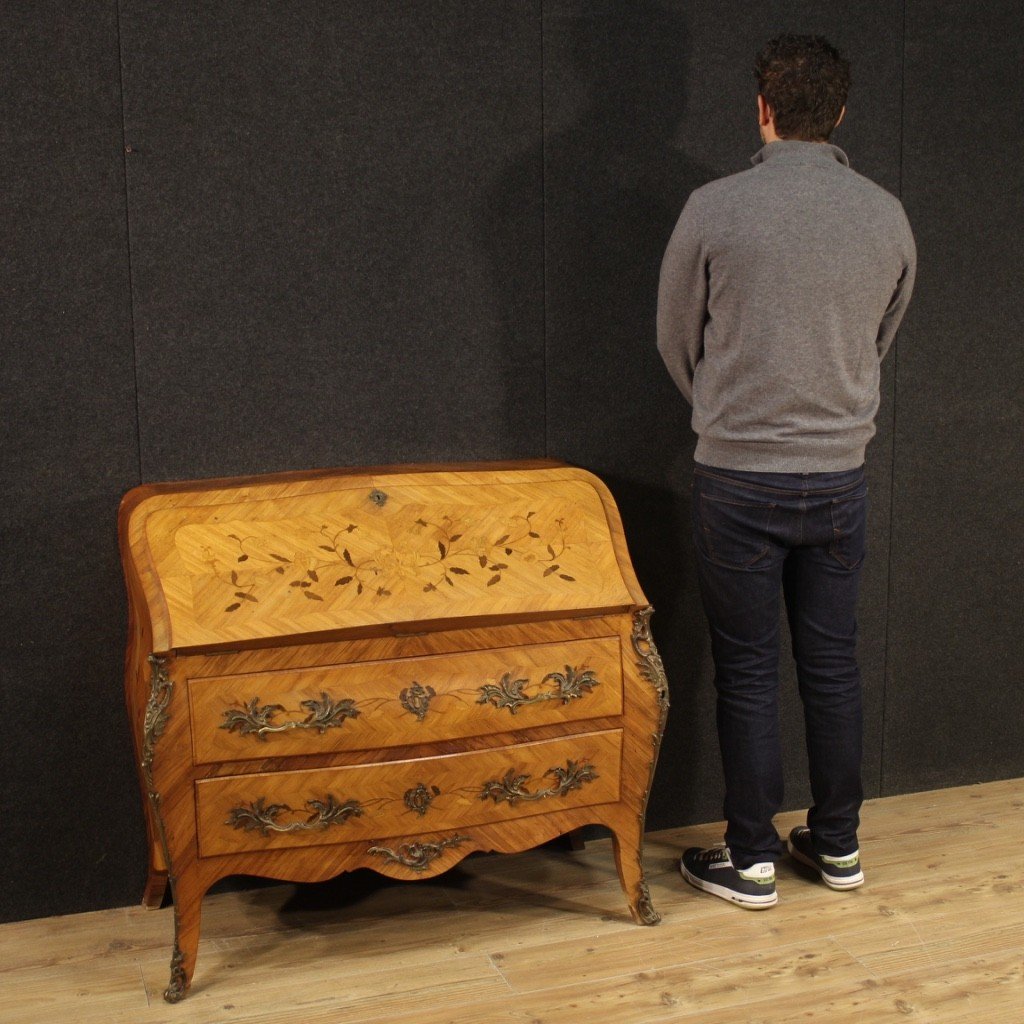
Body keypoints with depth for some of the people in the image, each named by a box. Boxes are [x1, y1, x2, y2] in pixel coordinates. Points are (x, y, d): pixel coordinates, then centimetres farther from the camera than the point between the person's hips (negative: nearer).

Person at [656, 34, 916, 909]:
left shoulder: (715, 209, -11)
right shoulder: (887, 215, -1)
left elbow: (678, 341, 1)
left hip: (740, 478, -3)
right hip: (841, 475, 3)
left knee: (747, 671, 6)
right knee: (833, 664, 14)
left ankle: (752, 860, 15)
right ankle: (838, 845, 26)